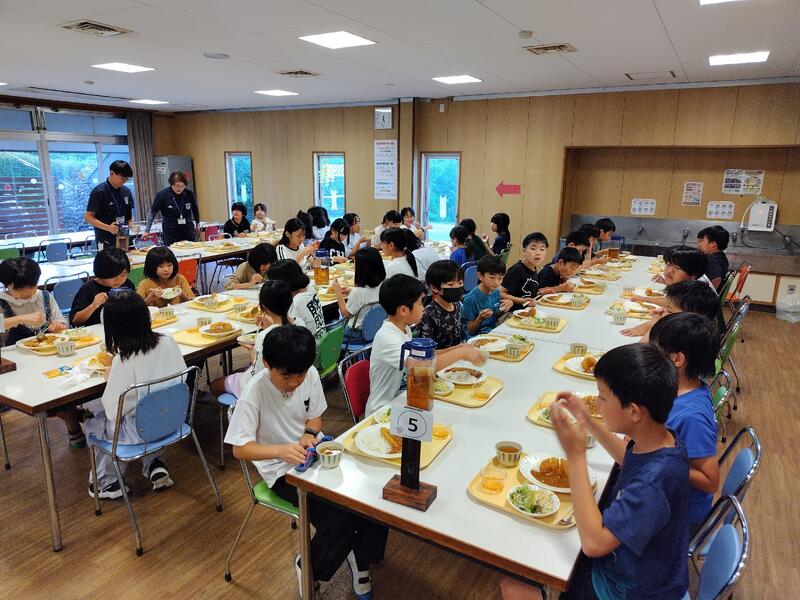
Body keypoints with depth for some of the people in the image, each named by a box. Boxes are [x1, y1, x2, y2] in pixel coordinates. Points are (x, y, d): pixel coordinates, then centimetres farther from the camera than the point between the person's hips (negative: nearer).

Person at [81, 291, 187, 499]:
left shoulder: (123, 361, -26)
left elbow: (113, 411, -19)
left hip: (138, 432, -5)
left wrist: (109, 378, -2)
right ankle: (155, 466, 23)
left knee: (91, 420, 21)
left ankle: (108, 482, 32)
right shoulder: (168, 342, -11)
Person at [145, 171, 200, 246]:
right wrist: (147, 230, -3)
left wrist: (197, 224, 26)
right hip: (170, 234, -2)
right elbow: (153, 212, -1)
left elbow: (195, 209, 15)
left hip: (188, 232, 2)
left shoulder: (189, 194, -3)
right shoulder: (162, 195, -8)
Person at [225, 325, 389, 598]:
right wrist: (281, 450, -37)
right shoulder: (255, 391, -23)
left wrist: (309, 435, -16)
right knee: (339, 518, -23)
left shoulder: (310, 375, -9)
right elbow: (240, 449, -20)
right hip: (283, 470, -5)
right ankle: (308, 567, 10)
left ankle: (359, 557, 14)